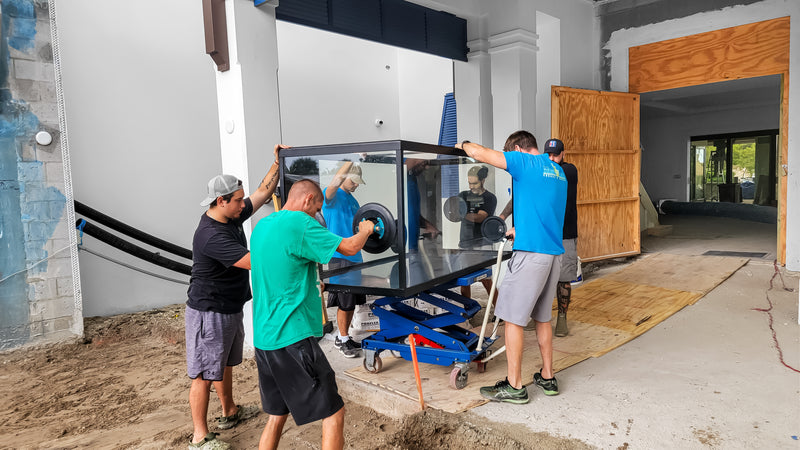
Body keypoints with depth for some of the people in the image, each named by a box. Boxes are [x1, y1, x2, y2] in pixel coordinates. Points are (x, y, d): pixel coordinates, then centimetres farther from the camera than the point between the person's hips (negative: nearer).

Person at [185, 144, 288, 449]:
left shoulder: (232, 218, 0)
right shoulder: (211, 236, -28)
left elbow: (263, 192, 6)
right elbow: (255, 261, -32)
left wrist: (278, 162, 0)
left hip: (230, 308, 10)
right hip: (209, 312, -10)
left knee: (225, 363, 24)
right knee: (204, 374, 2)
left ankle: (230, 412, 42)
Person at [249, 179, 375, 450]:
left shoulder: (261, 226, 12)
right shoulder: (299, 223, -14)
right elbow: (350, 248, -9)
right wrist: (365, 230, 9)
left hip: (264, 339, 9)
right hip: (293, 338, -9)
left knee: (277, 413, 21)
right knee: (334, 413, 1)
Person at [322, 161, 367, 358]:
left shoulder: (353, 200, 18)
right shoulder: (332, 195, -7)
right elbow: (335, 182, -31)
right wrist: (351, 160, -32)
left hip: (354, 257, 8)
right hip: (339, 257, -8)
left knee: (353, 301, 14)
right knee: (345, 302, -2)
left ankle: (343, 336, 28)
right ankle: (343, 339, 13)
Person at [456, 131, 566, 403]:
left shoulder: (525, 163, -7)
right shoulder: (557, 171, 19)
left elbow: (479, 153, -12)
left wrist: (464, 144, 9)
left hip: (530, 252, -9)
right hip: (554, 252, 9)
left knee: (512, 318, 0)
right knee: (542, 317, 18)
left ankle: (514, 387, 7)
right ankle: (547, 378, 27)